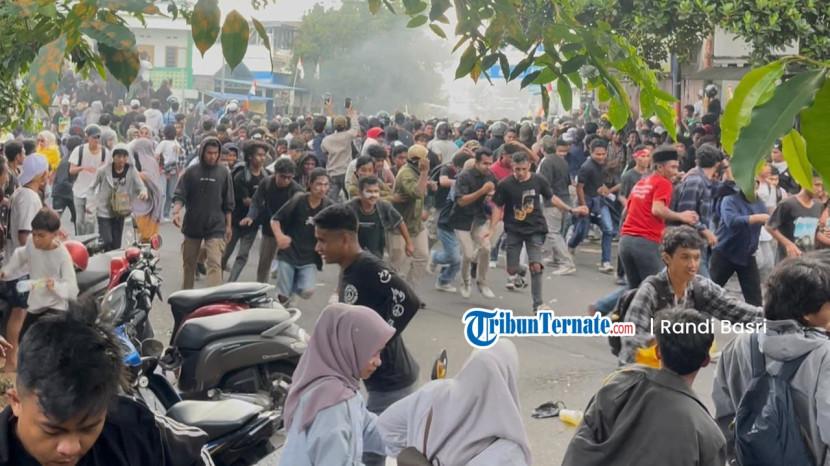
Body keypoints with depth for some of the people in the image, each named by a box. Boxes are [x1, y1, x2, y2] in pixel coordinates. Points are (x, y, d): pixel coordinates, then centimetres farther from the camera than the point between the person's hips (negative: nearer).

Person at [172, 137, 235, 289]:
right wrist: (176, 211, -21)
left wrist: (228, 225, 6)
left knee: (215, 264, -14)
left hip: (215, 227, -2)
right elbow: (180, 195, -3)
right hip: (192, 225, 2)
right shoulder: (191, 172, 0)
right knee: (189, 263, 15)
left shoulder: (223, 173, 1)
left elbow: (228, 203, 6)